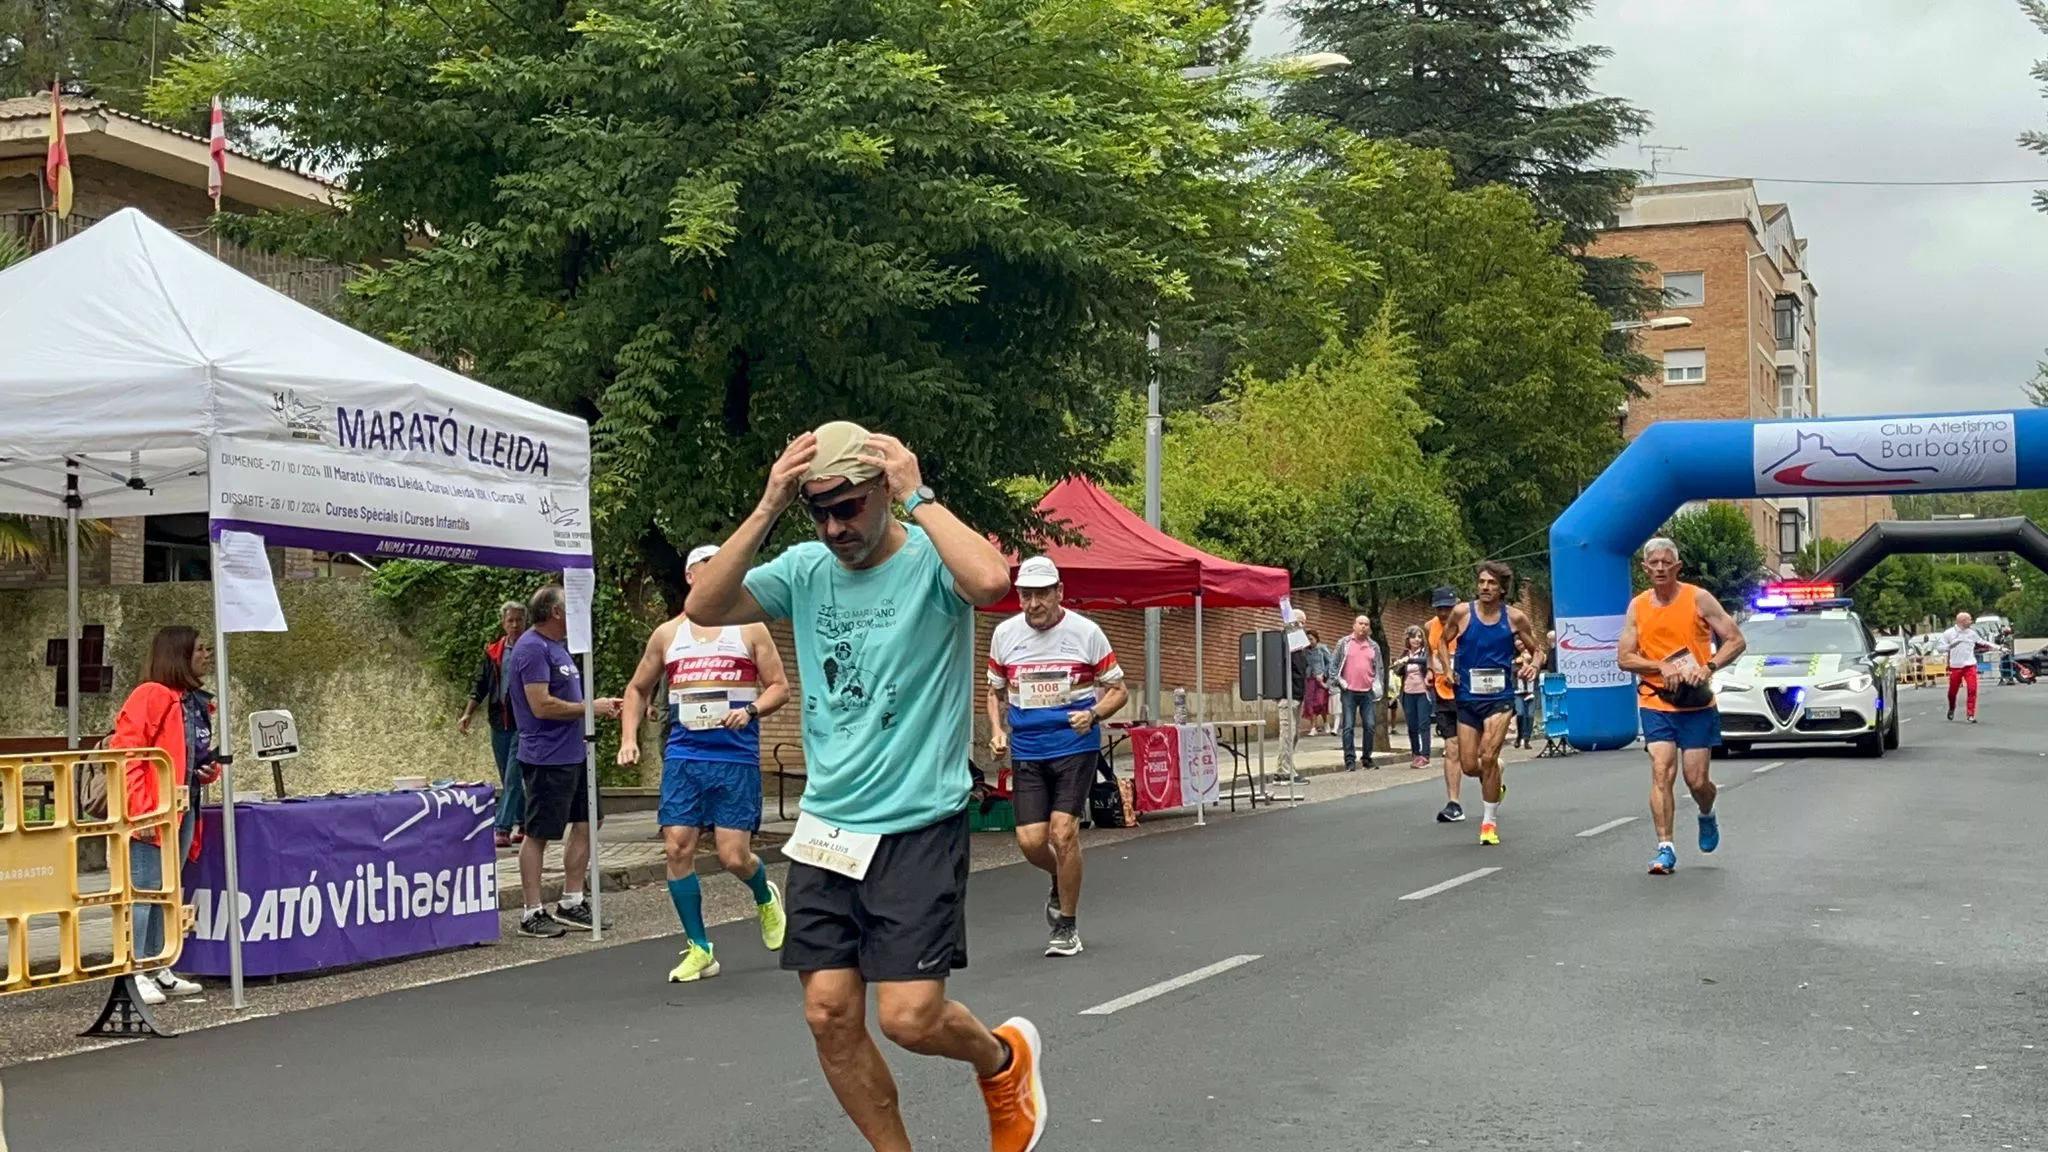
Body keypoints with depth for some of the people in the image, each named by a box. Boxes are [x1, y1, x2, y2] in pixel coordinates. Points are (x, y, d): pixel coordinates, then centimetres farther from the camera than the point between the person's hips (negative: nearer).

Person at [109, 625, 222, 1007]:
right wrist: (139, 810, -22)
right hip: (151, 814, -9)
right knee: (142, 890, -6)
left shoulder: (197, 703, 14)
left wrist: (210, 770, 6)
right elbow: (123, 753, -17)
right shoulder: (151, 695, -12)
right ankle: (134, 974, -3)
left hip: (183, 810, 9)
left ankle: (159, 970, 20)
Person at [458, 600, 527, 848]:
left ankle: (503, 830, -14)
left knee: (512, 778, -11)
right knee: (508, 779, 11)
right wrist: (468, 714, 4)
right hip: (499, 722, 5)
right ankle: (524, 824, 22)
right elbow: (480, 685, 12)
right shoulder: (493, 652, 9)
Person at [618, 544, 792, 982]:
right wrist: (629, 737, 8)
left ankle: (765, 898, 31)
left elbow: (779, 686, 4)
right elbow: (637, 689, 21)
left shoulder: (749, 629, 5)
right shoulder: (667, 634, 11)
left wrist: (751, 710, -15)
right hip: (683, 755, 3)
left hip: (736, 758, -2)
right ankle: (699, 950, 6)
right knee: (677, 847, -7)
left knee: (734, 856, -6)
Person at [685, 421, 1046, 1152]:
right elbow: (703, 608, -8)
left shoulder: (929, 560, -10)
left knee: (909, 1017, -9)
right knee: (829, 1015, 1)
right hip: (824, 830, 5)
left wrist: (918, 496, -23)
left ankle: (1004, 1059, 25)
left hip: (918, 828, -5)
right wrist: (767, 507, -14)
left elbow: (991, 580, -34)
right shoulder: (804, 568, 4)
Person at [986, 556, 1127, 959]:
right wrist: (998, 731, 1)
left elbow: (1118, 690, 2)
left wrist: (1093, 714, -17)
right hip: (1026, 753, 3)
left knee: (1063, 834, -13)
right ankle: (1062, 884, 32)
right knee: (1031, 841, -4)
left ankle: (1066, 926, 4)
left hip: (1075, 746, -3)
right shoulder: (1004, 634, 4)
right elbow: (996, 692, 18)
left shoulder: (1086, 632, -5)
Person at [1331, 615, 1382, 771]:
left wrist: (1377, 688, 7)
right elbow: (1333, 664, 3)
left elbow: (1378, 668, 14)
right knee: (1348, 727, -3)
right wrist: (1338, 683, -5)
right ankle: (1350, 760, 0)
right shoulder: (1344, 643, 2)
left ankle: (1367, 757, 14)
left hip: (1367, 692, 3)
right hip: (1349, 692, -3)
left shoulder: (1374, 646, 10)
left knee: (1369, 726, 3)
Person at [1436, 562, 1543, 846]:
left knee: (1488, 757, -17)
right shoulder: (1462, 613, -2)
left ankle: (1490, 821, -2)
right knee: (1469, 765, 2)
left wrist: (1532, 665, -12)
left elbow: (1535, 650, 9)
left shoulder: (1515, 617, -3)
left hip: (1500, 697, -2)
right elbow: (1444, 642, 15)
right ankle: (1494, 783, 39)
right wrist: (1448, 668, -1)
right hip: (1467, 697, 2)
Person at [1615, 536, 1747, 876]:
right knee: (1661, 773, -12)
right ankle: (1665, 848, -10)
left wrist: (1709, 667, -19)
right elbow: (1624, 658, 1)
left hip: (1697, 705, -1)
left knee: (1697, 781, 1)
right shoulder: (1638, 606, 4)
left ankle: (1707, 815, 35)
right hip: (1655, 703, 1)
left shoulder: (1698, 598, -3)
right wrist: (1662, 667, -15)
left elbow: (1736, 641, -3)